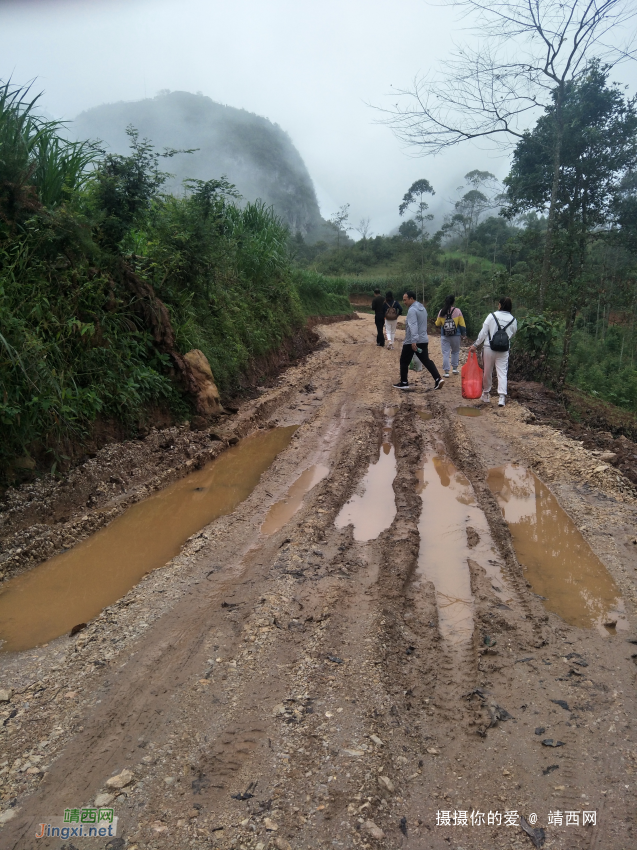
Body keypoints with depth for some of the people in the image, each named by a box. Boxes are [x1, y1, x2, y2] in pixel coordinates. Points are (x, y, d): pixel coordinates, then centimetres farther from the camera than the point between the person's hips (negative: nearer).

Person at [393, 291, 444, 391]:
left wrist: (414, 341, -34)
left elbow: (413, 326, -27)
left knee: (404, 362, 6)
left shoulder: (412, 310, -15)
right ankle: (438, 379, -5)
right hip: (424, 340, 8)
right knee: (426, 360, 8)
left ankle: (404, 383, 12)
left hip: (411, 342, -8)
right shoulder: (422, 308, 16)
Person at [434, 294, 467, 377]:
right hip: (456, 336, 0)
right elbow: (462, 324, -3)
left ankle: (446, 371, 2)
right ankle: (455, 368, 23)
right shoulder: (457, 311, -7)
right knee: (455, 352, 20)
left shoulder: (441, 312, -3)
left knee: (445, 353, 4)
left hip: (444, 336, 0)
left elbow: (437, 324, 5)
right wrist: (463, 334, 9)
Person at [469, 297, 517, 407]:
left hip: (489, 348, -1)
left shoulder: (492, 316, -6)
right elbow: (512, 335, 5)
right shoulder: (513, 320, 2)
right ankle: (502, 397, -9)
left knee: (487, 372, 11)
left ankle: (486, 395, 24)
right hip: (504, 351, 1)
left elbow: (483, 333, -6)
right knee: (502, 373, 2)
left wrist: (475, 345, 1)